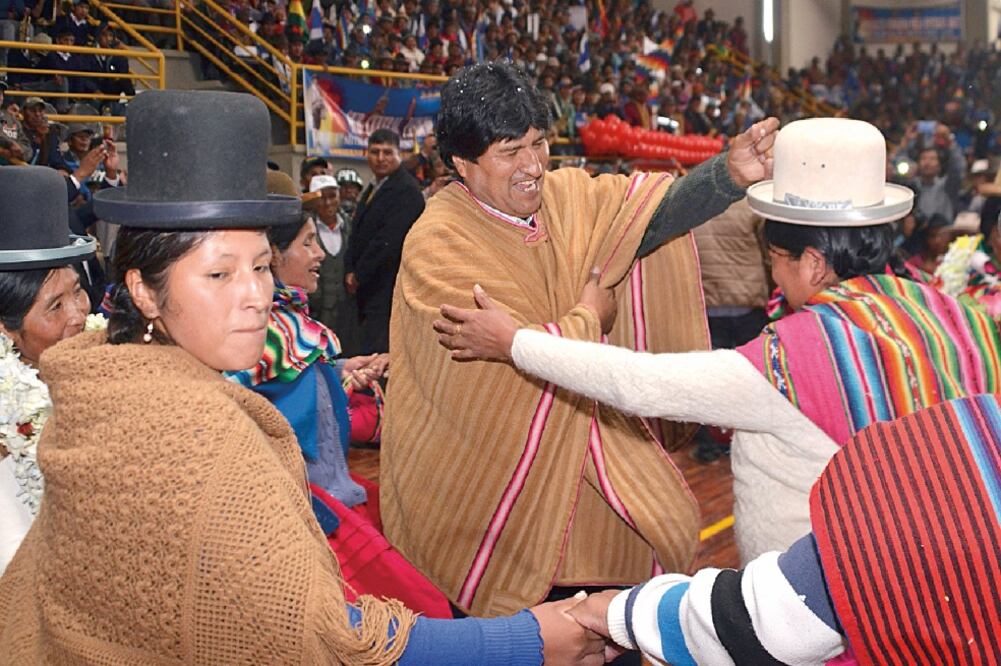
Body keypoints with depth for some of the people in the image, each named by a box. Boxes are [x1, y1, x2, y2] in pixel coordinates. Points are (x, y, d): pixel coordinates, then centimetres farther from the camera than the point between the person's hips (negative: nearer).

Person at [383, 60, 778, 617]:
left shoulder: (567, 196, -1)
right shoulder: (437, 244, -19)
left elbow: (648, 210, -16)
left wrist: (730, 175, -33)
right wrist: (588, 317, -10)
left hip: (579, 446, 5)